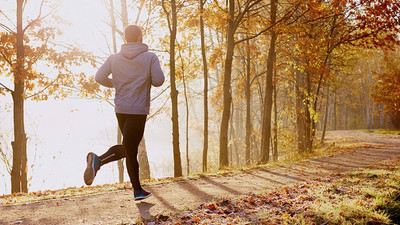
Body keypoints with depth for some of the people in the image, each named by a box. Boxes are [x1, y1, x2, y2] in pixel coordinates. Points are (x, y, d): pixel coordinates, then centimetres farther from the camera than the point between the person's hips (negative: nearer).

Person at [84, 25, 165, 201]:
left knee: (130, 148, 14)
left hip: (120, 109, 5)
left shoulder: (114, 58, 6)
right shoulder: (150, 57, -3)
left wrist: (116, 84, 13)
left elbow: (99, 77, -3)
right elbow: (158, 81, -10)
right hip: (138, 110, -5)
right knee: (128, 148, -3)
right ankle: (99, 160, -20)